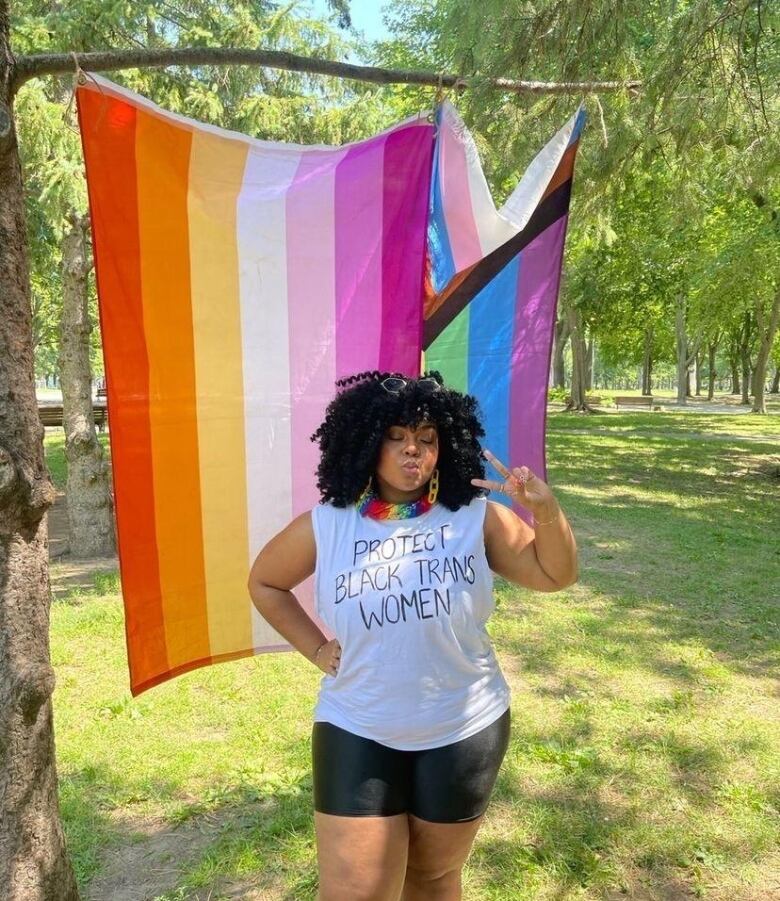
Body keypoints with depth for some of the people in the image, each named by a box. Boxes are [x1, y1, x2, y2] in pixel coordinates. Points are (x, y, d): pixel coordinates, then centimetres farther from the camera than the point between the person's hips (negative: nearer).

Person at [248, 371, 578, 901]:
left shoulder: (476, 518, -7)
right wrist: (316, 648, 0)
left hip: (465, 732, 1)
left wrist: (546, 511, -21)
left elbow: (556, 576, -2)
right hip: (357, 734, 0)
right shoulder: (325, 527, -7)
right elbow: (264, 583, 9)